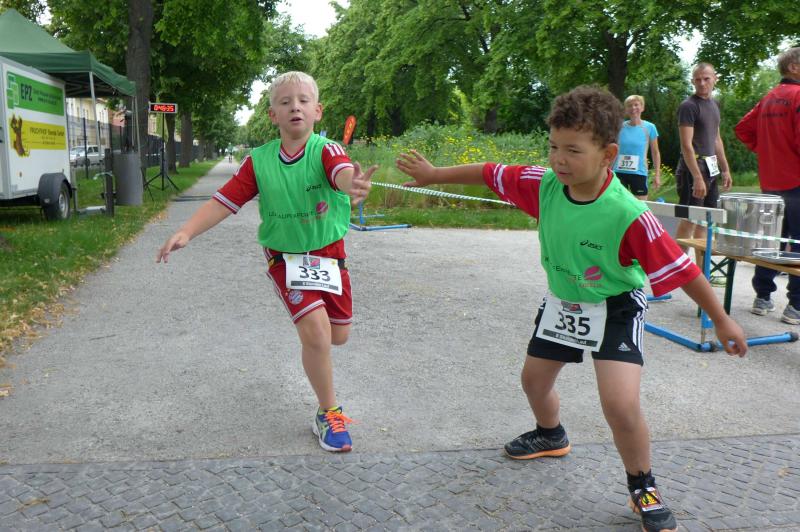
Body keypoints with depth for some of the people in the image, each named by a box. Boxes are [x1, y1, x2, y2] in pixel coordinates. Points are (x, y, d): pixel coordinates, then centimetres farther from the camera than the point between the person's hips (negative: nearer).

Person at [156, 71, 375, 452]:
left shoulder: (325, 150, -15)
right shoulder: (259, 161, -8)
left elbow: (343, 172, -38)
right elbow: (224, 201, -6)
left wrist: (353, 183, -63)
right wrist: (187, 232, -18)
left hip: (329, 253, 1)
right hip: (285, 256, -1)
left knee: (339, 335, 11)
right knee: (316, 329, -17)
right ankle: (328, 414, 2)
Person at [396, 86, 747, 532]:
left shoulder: (628, 215, -33)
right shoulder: (545, 184, -20)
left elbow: (680, 268, -24)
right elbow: (490, 174, -5)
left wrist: (722, 320, -16)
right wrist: (434, 174, 2)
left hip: (616, 307, -5)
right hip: (562, 302, 6)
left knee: (620, 405, -20)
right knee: (535, 379, 21)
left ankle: (644, 490, 10)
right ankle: (551, 436, 54)